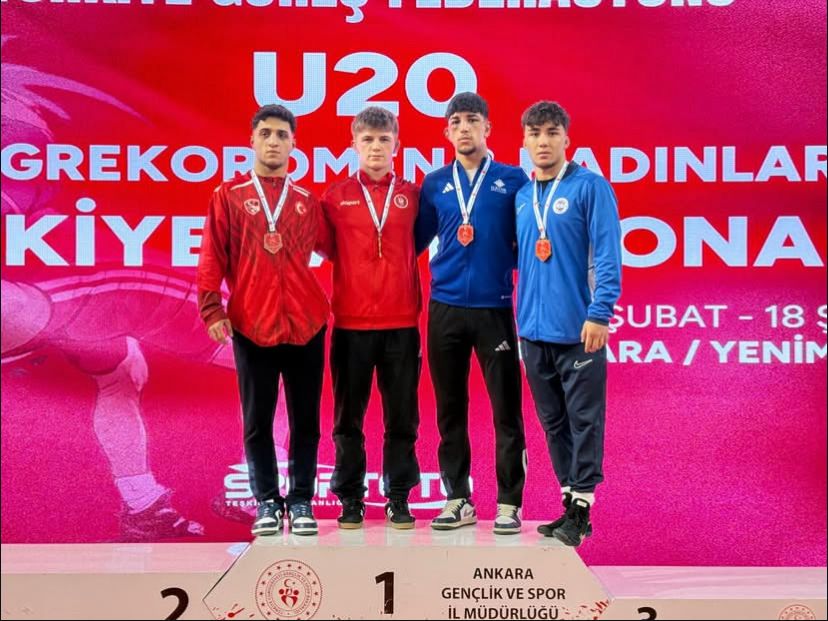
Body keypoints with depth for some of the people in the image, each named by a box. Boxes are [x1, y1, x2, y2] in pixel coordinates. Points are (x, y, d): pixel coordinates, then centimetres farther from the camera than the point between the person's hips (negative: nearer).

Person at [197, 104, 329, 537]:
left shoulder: (307, 202, 12)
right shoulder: (228, 196, 6)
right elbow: (212, 258, 1)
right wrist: (211, 309, -8)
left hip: (306, 325, 2)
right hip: (252, 327, -1)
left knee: (305, 419, 5)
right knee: (257, 420, 5)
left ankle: (301, 502, 15)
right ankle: (267, 502, 15)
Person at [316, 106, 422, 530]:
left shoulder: (411, 195, 6)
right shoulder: (336, 198, 4)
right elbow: (327, 248, 10)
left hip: (401, 323, 1)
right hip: (351, 323, 0)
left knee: (402, 416, 6)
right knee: (348, 416, 6)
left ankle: (399, 498, 17)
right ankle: (350, 499, 16)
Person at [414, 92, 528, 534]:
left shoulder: (512, 180, 4)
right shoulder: (434, 185, 10)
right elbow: (415, 241, 12)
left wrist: (524, 284, -9)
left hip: (494, 307, -2)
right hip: (445, 308, 2)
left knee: (506, 410, -1)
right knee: (450, 410, 8)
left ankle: (508, 504, 9)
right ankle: (458, 500, 19)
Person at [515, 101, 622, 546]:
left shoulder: (590, 187, -5)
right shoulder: (521, 195, 12)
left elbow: (607, 254, -12)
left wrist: (599, 313, -19)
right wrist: (518, 318, 11)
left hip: (578, 329, -6)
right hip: (533, 330, 6)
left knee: (584, 421, 1)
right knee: (553, 422, 13)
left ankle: (581, 510, 10)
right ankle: (570, 504, 25)